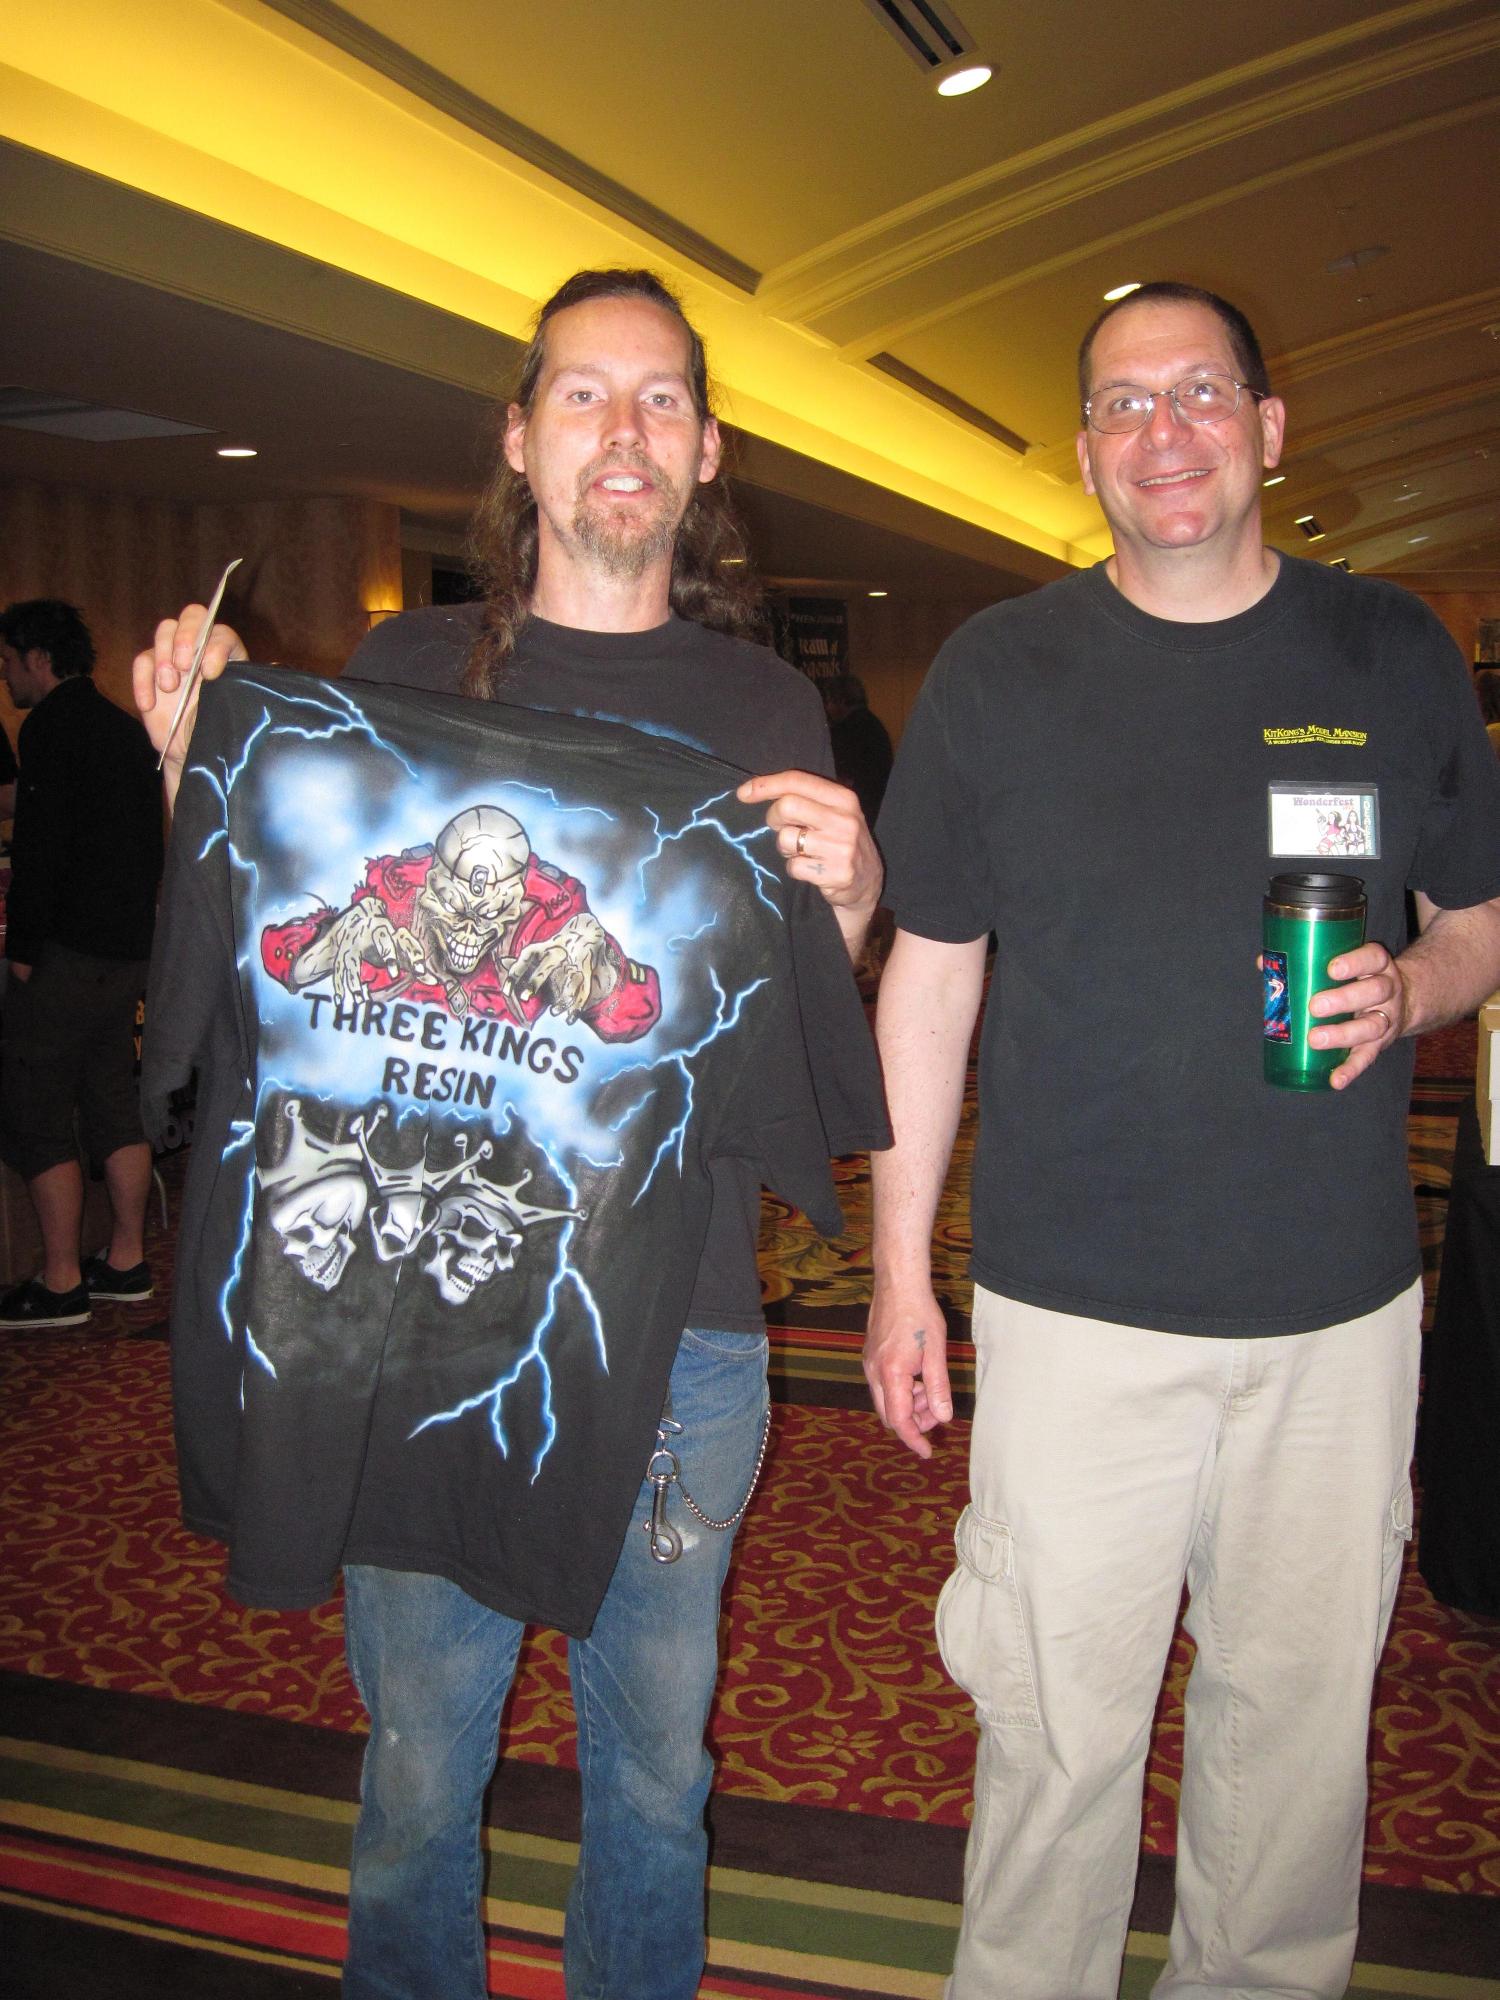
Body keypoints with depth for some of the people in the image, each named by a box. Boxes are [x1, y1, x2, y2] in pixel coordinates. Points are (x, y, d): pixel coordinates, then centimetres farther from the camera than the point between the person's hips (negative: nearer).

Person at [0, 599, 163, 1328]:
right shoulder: (127, 728, 16)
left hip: (69, 950, -9)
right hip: (129, 946, 9)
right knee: (114, 1103, 14)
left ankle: (60, 1282, 0)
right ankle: (126, 1260, 20)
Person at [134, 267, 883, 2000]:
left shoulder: (766, 705, 5)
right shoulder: (404, 671, 4)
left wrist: (846, 906, -11)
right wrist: (202, 771, -6)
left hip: (683, 1332, 1)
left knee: (653, 1771, 16)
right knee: (415, 1770, 13)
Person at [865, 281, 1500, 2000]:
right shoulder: (998, 668, 0)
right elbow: (929, 974, 3)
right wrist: (901, 1268, 0)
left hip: (1338, 1302, 2)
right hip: (1075, 1306, -1)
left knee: (1296, 1710, 15)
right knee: (1059, 1721, 7)